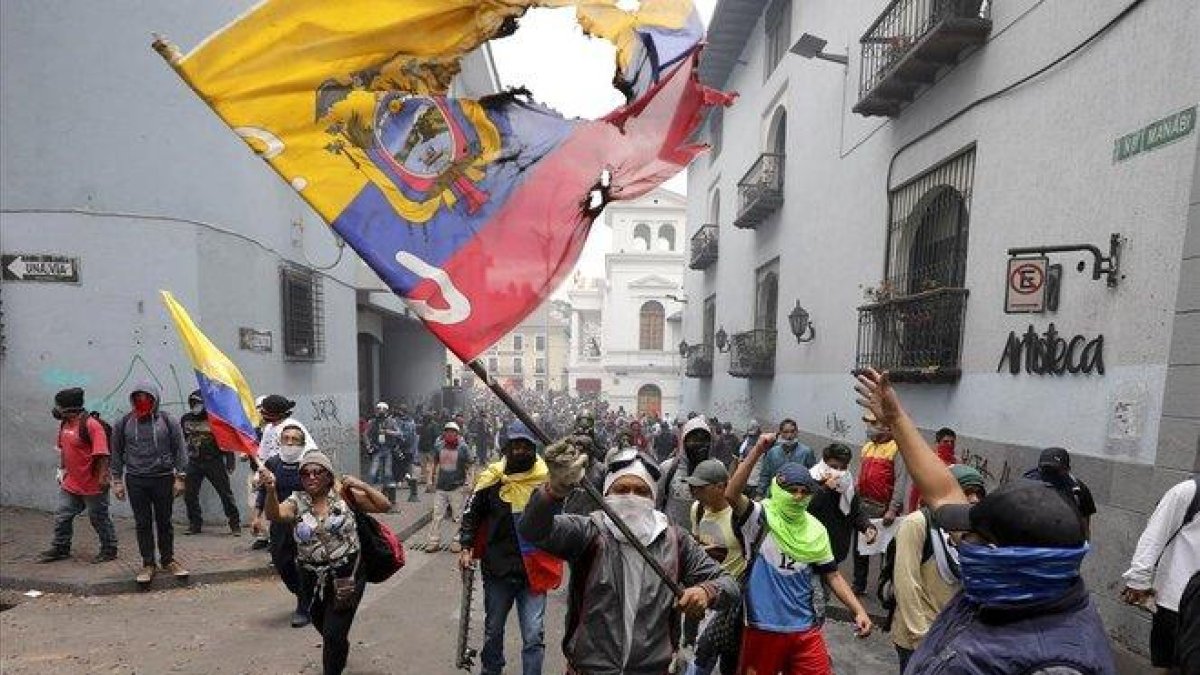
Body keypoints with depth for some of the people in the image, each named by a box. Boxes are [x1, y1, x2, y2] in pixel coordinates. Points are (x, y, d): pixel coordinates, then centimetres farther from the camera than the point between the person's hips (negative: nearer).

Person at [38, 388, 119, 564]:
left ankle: (109, 550, 19)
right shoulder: (64, 424, 6)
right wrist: (61, 469, 19)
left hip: (92, 484, -8)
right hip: (70, 483, 8)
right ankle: (60, 548, 34)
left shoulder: (91, 425, -21)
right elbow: (63, 449, 20)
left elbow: (102, 454, -23)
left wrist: (102, 478, -23)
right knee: (62, 516, 16)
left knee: (99, 518, 5)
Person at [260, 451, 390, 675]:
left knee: (334, 635, -8)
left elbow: (385, 506, -8)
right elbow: (274, 514, -26)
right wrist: (271, 490, -45)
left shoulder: (343, 494, -8)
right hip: (312, 580, 3)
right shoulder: (297, 501, -4)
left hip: (347, 576, -3)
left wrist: (361, 486, -19)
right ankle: (340, 652, 56)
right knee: (325, 629, 24)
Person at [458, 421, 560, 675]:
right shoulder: (492, 478, -6)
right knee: (493, 629, 21)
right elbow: (472, 513, 5)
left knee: (534, 636, -1)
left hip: (534, 570, -2)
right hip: (497, 568, 2)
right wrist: (466, 548, -2)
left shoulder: (545, 477, -7)